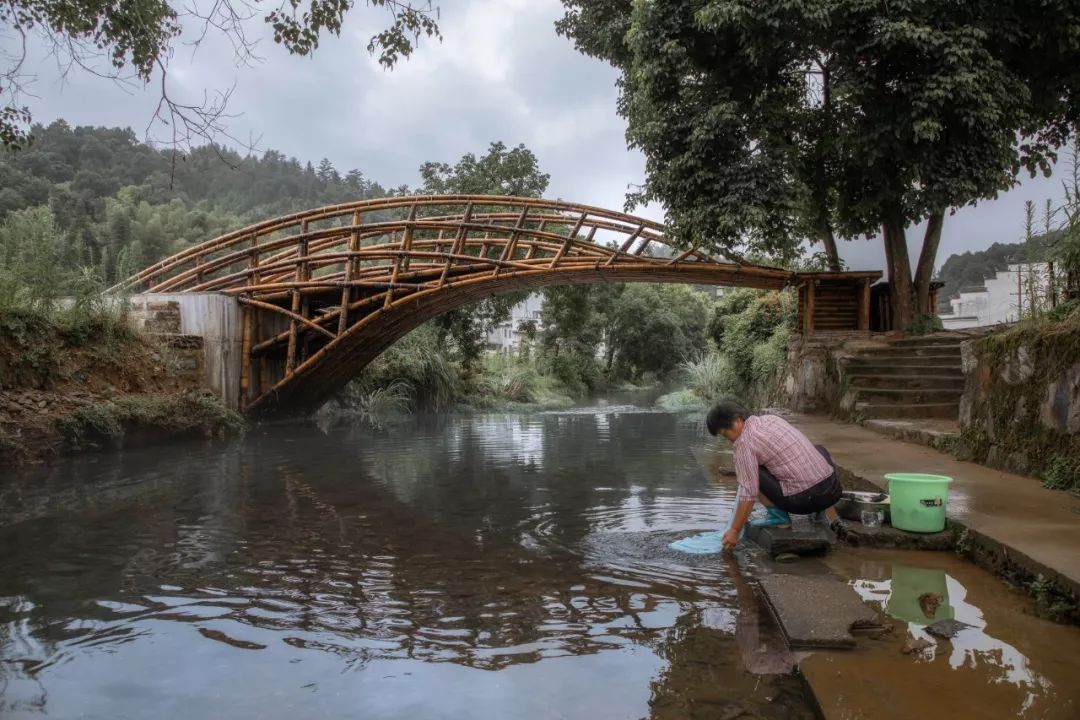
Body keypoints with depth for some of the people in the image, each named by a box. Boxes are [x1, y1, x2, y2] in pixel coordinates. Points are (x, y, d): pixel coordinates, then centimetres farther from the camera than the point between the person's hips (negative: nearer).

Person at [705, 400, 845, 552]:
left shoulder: (744, 443, -7)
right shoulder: (772, 418, 16)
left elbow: (749, 493, -10)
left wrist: (734, 531, -2)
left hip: (804, 499, -7)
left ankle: (778, 516, 7)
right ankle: (831, 518, 27)